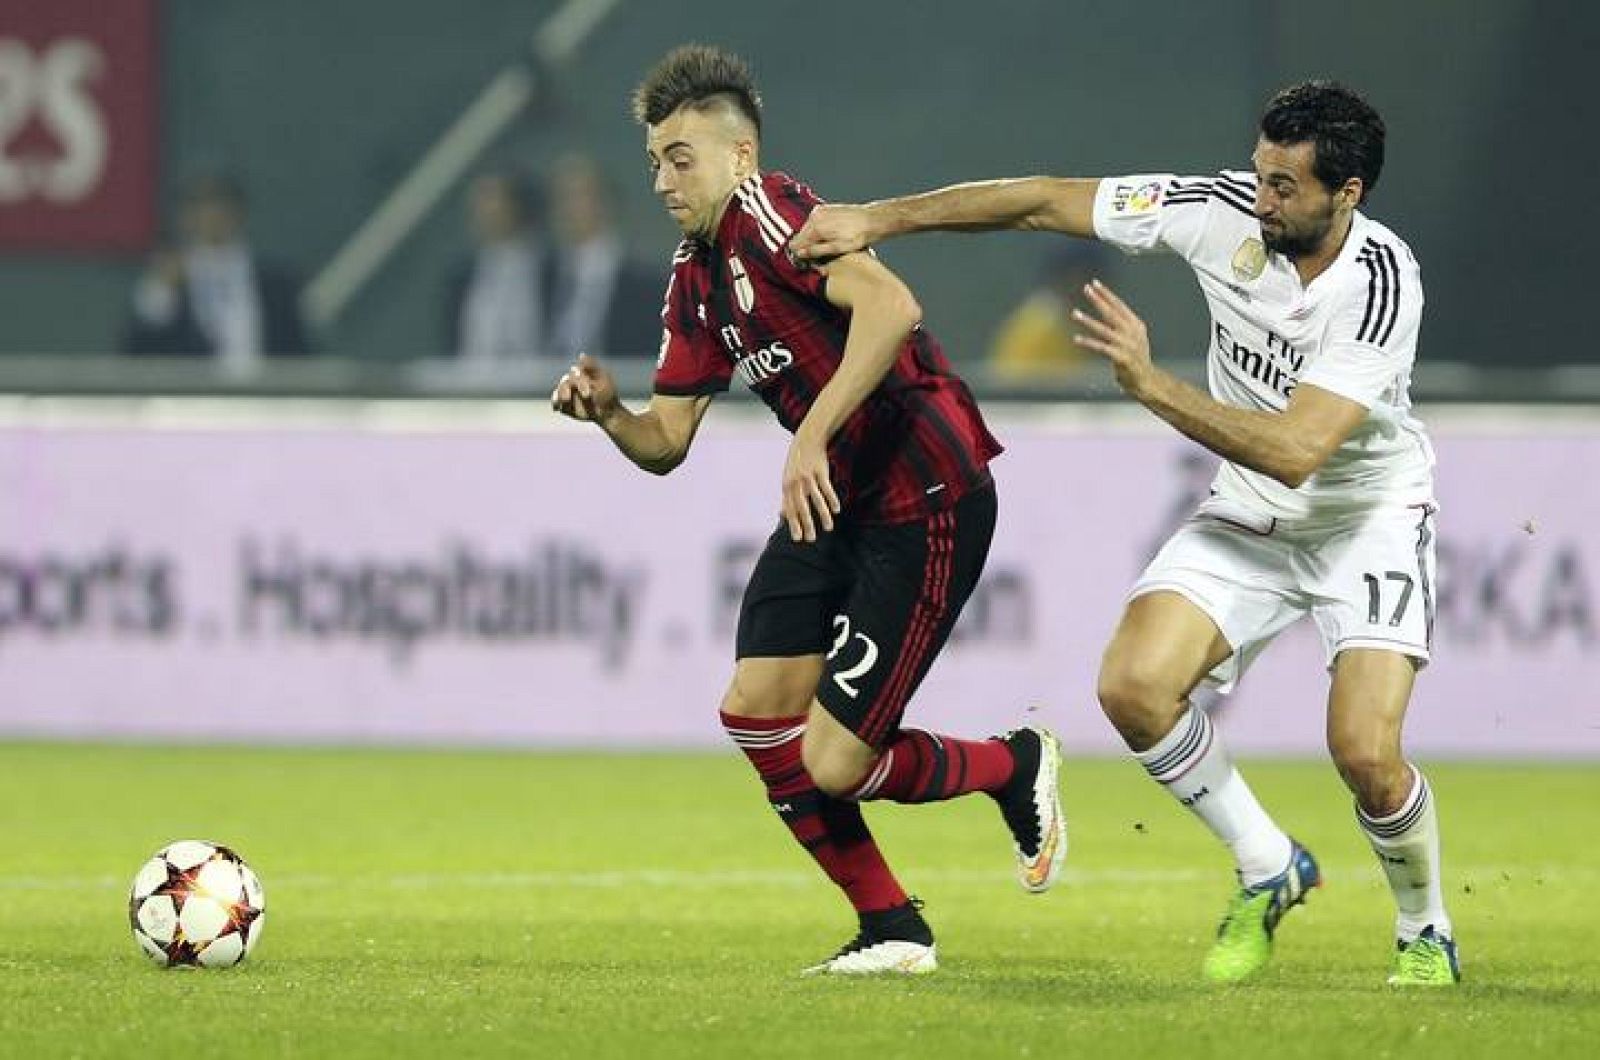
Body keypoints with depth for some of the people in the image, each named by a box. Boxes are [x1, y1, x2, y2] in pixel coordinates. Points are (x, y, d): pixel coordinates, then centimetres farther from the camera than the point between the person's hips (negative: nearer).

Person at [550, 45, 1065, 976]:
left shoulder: (766, 211, -17)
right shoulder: (696, 278, 12)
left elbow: (891, 306, -34)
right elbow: (667, 444, 14)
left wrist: (814, 435, -34)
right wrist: (608, 411, -8)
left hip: (926, 504, -10)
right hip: (836, 505, 10)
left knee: (833, 765, -10)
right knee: (756, 711, 0)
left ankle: (1018, 767, 19)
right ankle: (892, 931, 13)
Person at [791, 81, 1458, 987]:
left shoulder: (1383, 283, -29)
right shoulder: (1223, 210, -16)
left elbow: (1294, 451, -36)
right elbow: (1044, 201, -9)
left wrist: (1154, 386, -40)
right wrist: (877, 219, -12)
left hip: (1368, 520, -5)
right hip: (1248, 518, 5)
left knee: (1366, 753, -21)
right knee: (1134, 685, -17)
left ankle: (1427, 933, 10)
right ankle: (1269, 870, 6)